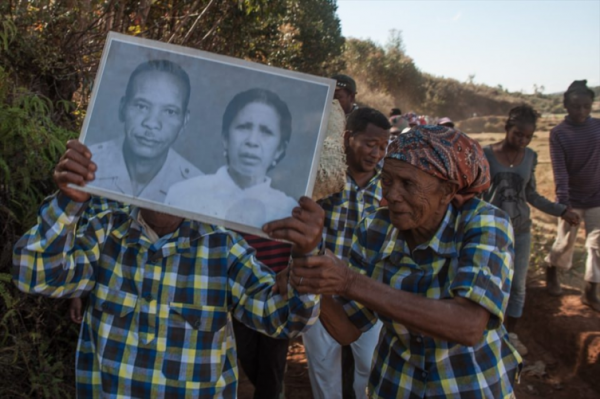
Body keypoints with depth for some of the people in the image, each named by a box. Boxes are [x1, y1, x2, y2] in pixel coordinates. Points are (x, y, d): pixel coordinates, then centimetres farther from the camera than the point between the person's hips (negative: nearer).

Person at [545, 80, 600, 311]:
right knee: (566, 242, 8)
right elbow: (560, 171, -16)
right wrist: (563, 204, -25)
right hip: (572, 199, -2)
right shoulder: (558, 134, -9)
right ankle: (551, 271, 38)